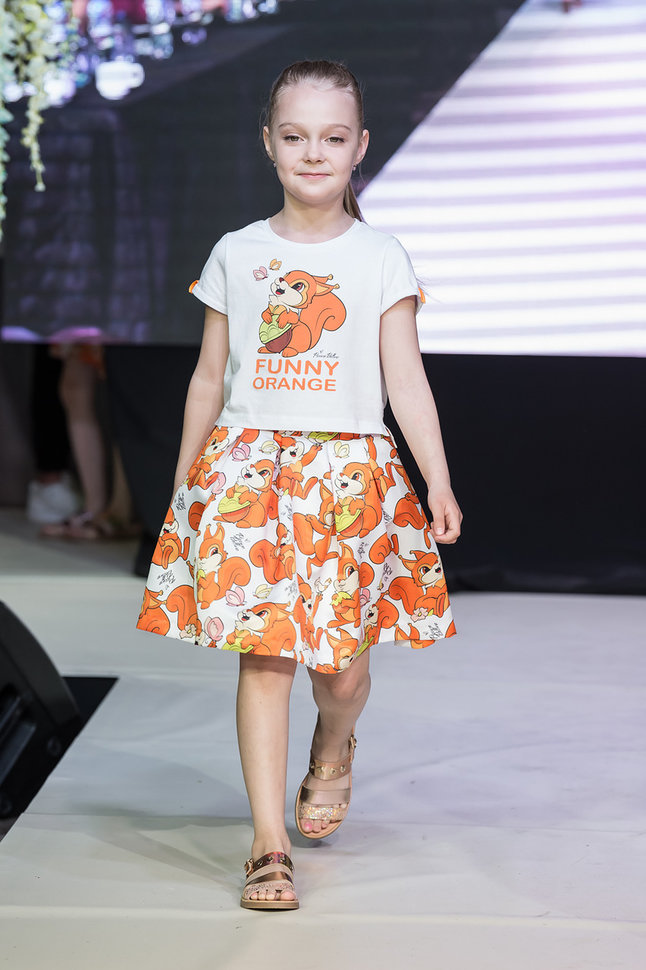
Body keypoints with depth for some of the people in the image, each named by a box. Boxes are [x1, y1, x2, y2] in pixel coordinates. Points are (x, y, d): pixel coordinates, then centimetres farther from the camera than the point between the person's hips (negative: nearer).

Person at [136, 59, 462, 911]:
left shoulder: (381, 259, 4)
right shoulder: (236, 255, 7)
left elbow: (407, 381, 1)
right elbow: (209, 379, 13)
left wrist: (439, 483, -8)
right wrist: (183, 482, 14)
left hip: (351, 472, 0)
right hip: (249, 468, 1)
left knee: (343, 664, 3)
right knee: (263, 652, -6)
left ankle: (334, 750, 39)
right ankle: (270, 844, 0)